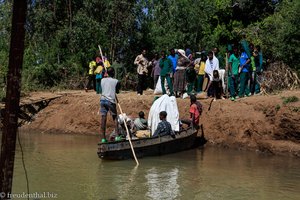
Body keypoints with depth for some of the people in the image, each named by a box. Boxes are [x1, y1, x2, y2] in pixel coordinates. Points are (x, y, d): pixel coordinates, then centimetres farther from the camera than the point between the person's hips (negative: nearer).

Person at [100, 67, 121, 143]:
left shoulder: (102, 80, 9)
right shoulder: (116, 81, -1)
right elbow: (117, 91, 11)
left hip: (103, 99, 3)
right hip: (111, 100, -3)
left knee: (103, 118, 2)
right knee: (115, 118, 8)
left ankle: (103, 137, 0)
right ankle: (117, 135, -1)